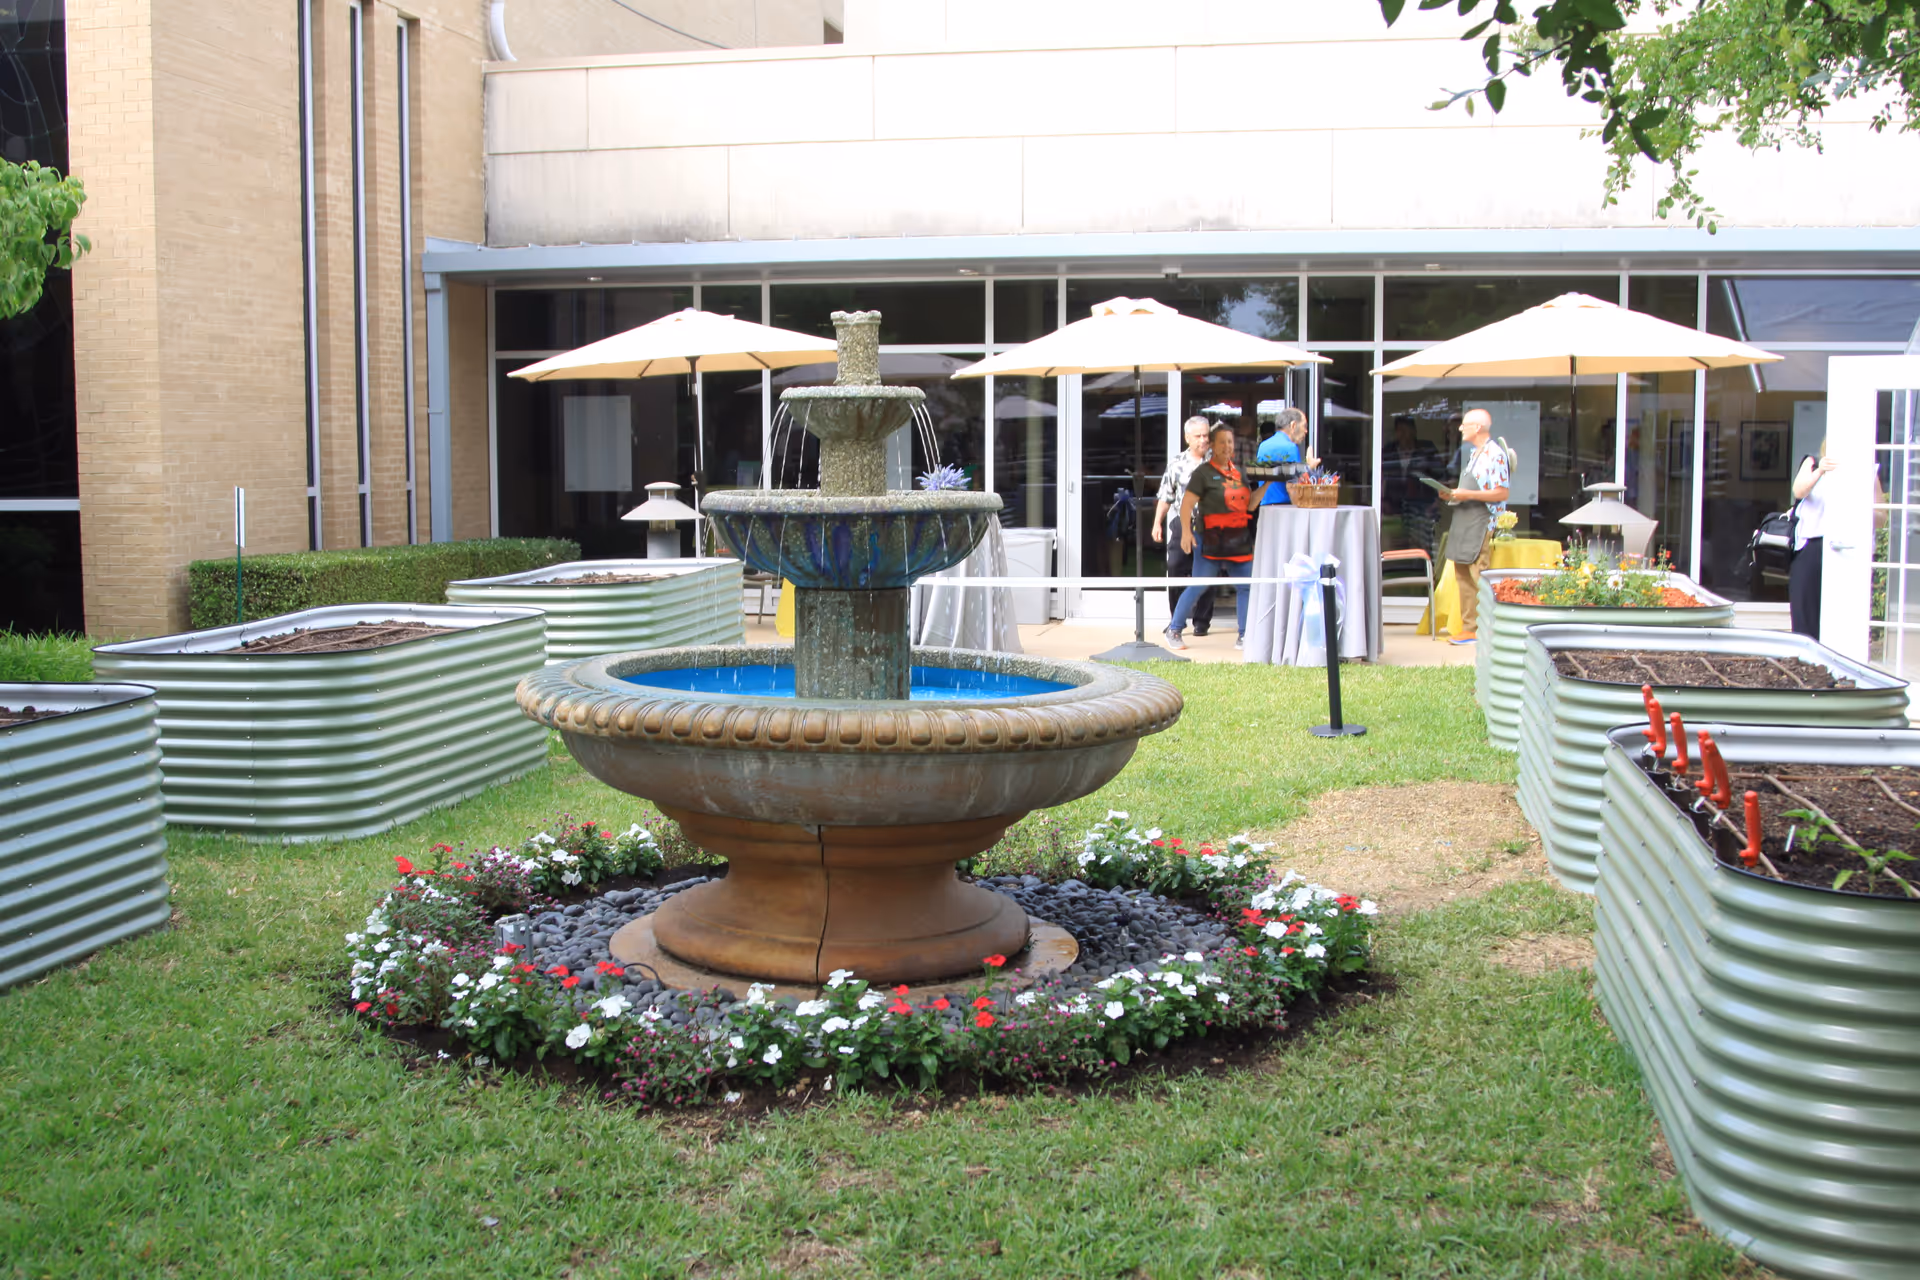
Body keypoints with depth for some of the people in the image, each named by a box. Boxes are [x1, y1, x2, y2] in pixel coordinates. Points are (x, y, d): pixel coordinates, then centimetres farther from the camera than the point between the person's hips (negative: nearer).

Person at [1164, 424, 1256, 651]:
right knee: (1198, 587, -5)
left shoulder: (1238, 471, 14)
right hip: (1211, 540, -6)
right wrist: (1186, 532, -23)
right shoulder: (1203, 472, -6)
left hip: (1240, 540, 6)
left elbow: (1249, 504, 17)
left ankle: (1244, 637, 9)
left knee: (1246, 587, 2)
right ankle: (1174, 631, 7)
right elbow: (1186, 504, -12)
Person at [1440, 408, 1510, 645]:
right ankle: (1469, 627, 14)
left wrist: (1467, 494, -20)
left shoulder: (1495, 454, -12)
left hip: (1483, 523, -10)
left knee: (1479, 578, -10)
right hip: (1464, 521, 10)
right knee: (1463, 576, 10)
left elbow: (1501, 493, -16)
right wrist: (1453, 494, 10)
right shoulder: (1474, 454, 18)